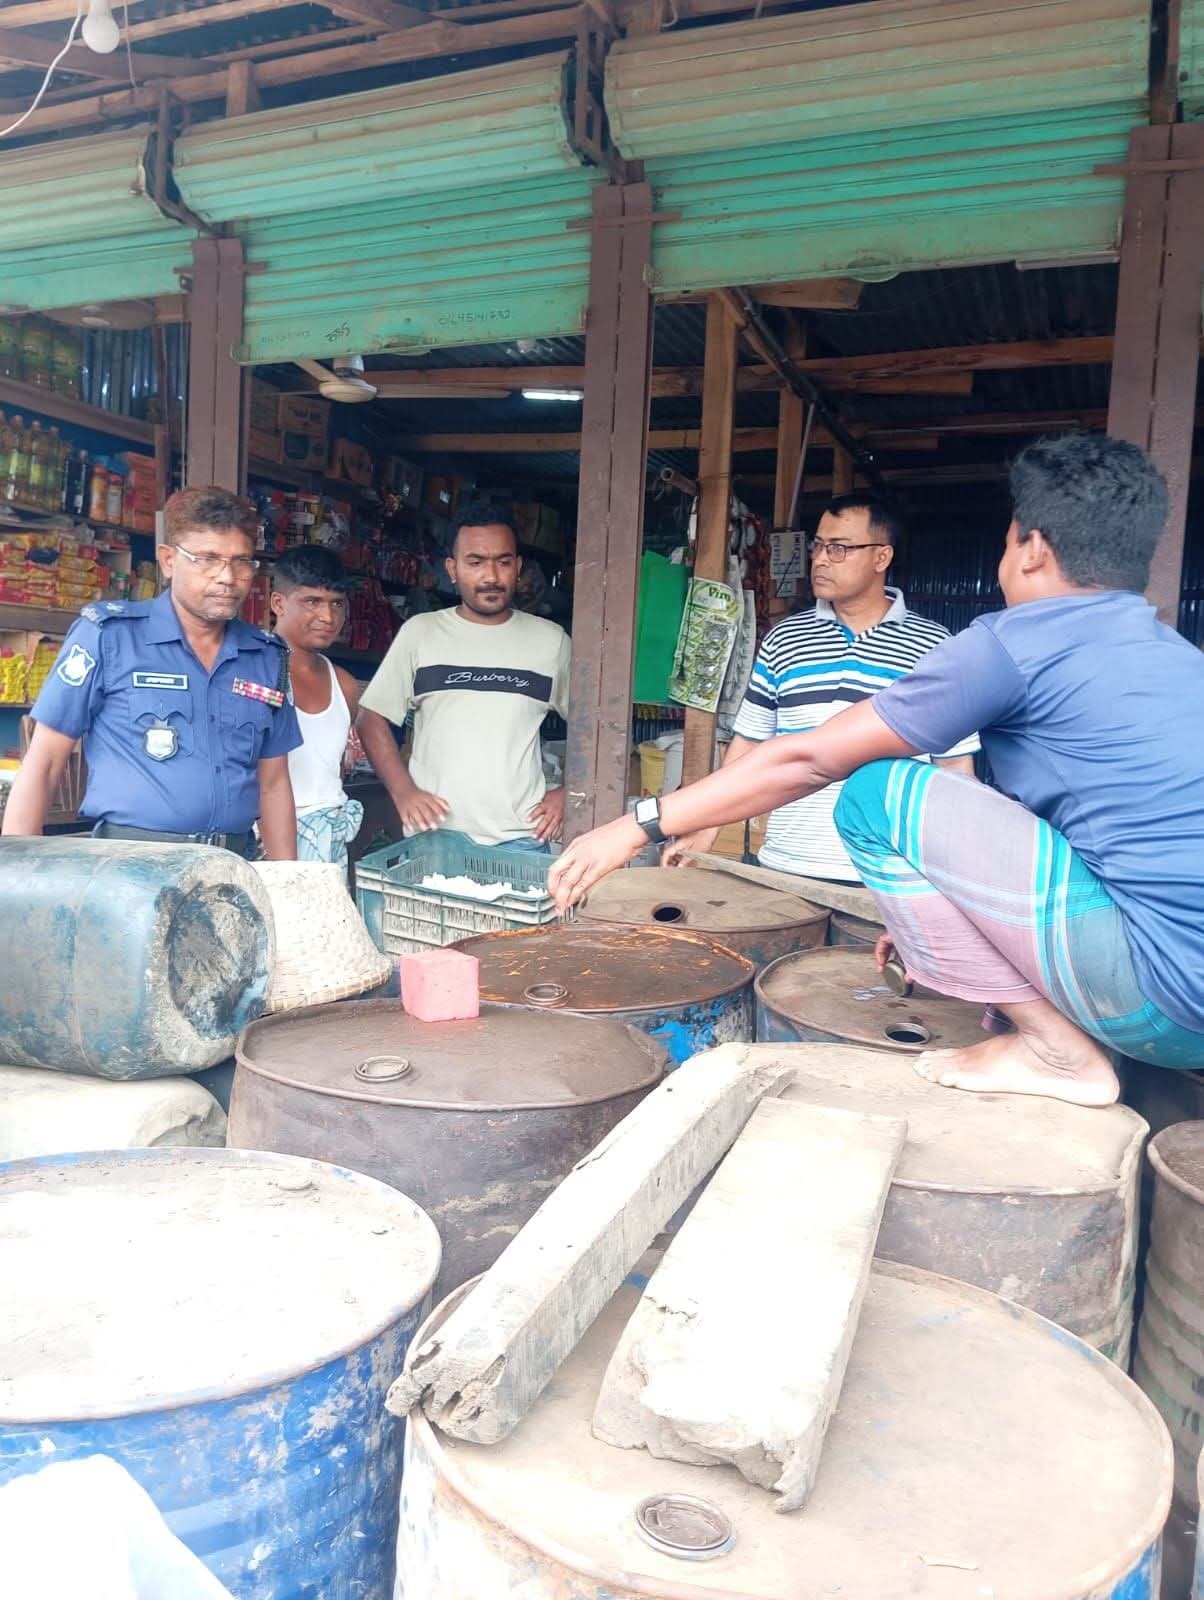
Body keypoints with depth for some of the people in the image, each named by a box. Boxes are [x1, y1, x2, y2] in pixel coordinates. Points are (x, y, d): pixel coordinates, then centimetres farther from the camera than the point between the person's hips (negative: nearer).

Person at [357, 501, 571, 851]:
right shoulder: (420, 632, 5)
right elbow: (372, 717, 7)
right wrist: (402, 791, -5)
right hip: (433, 833, 0)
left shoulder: (551, 639, 6)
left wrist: (569, 793, 1)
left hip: (521, 838, 0)